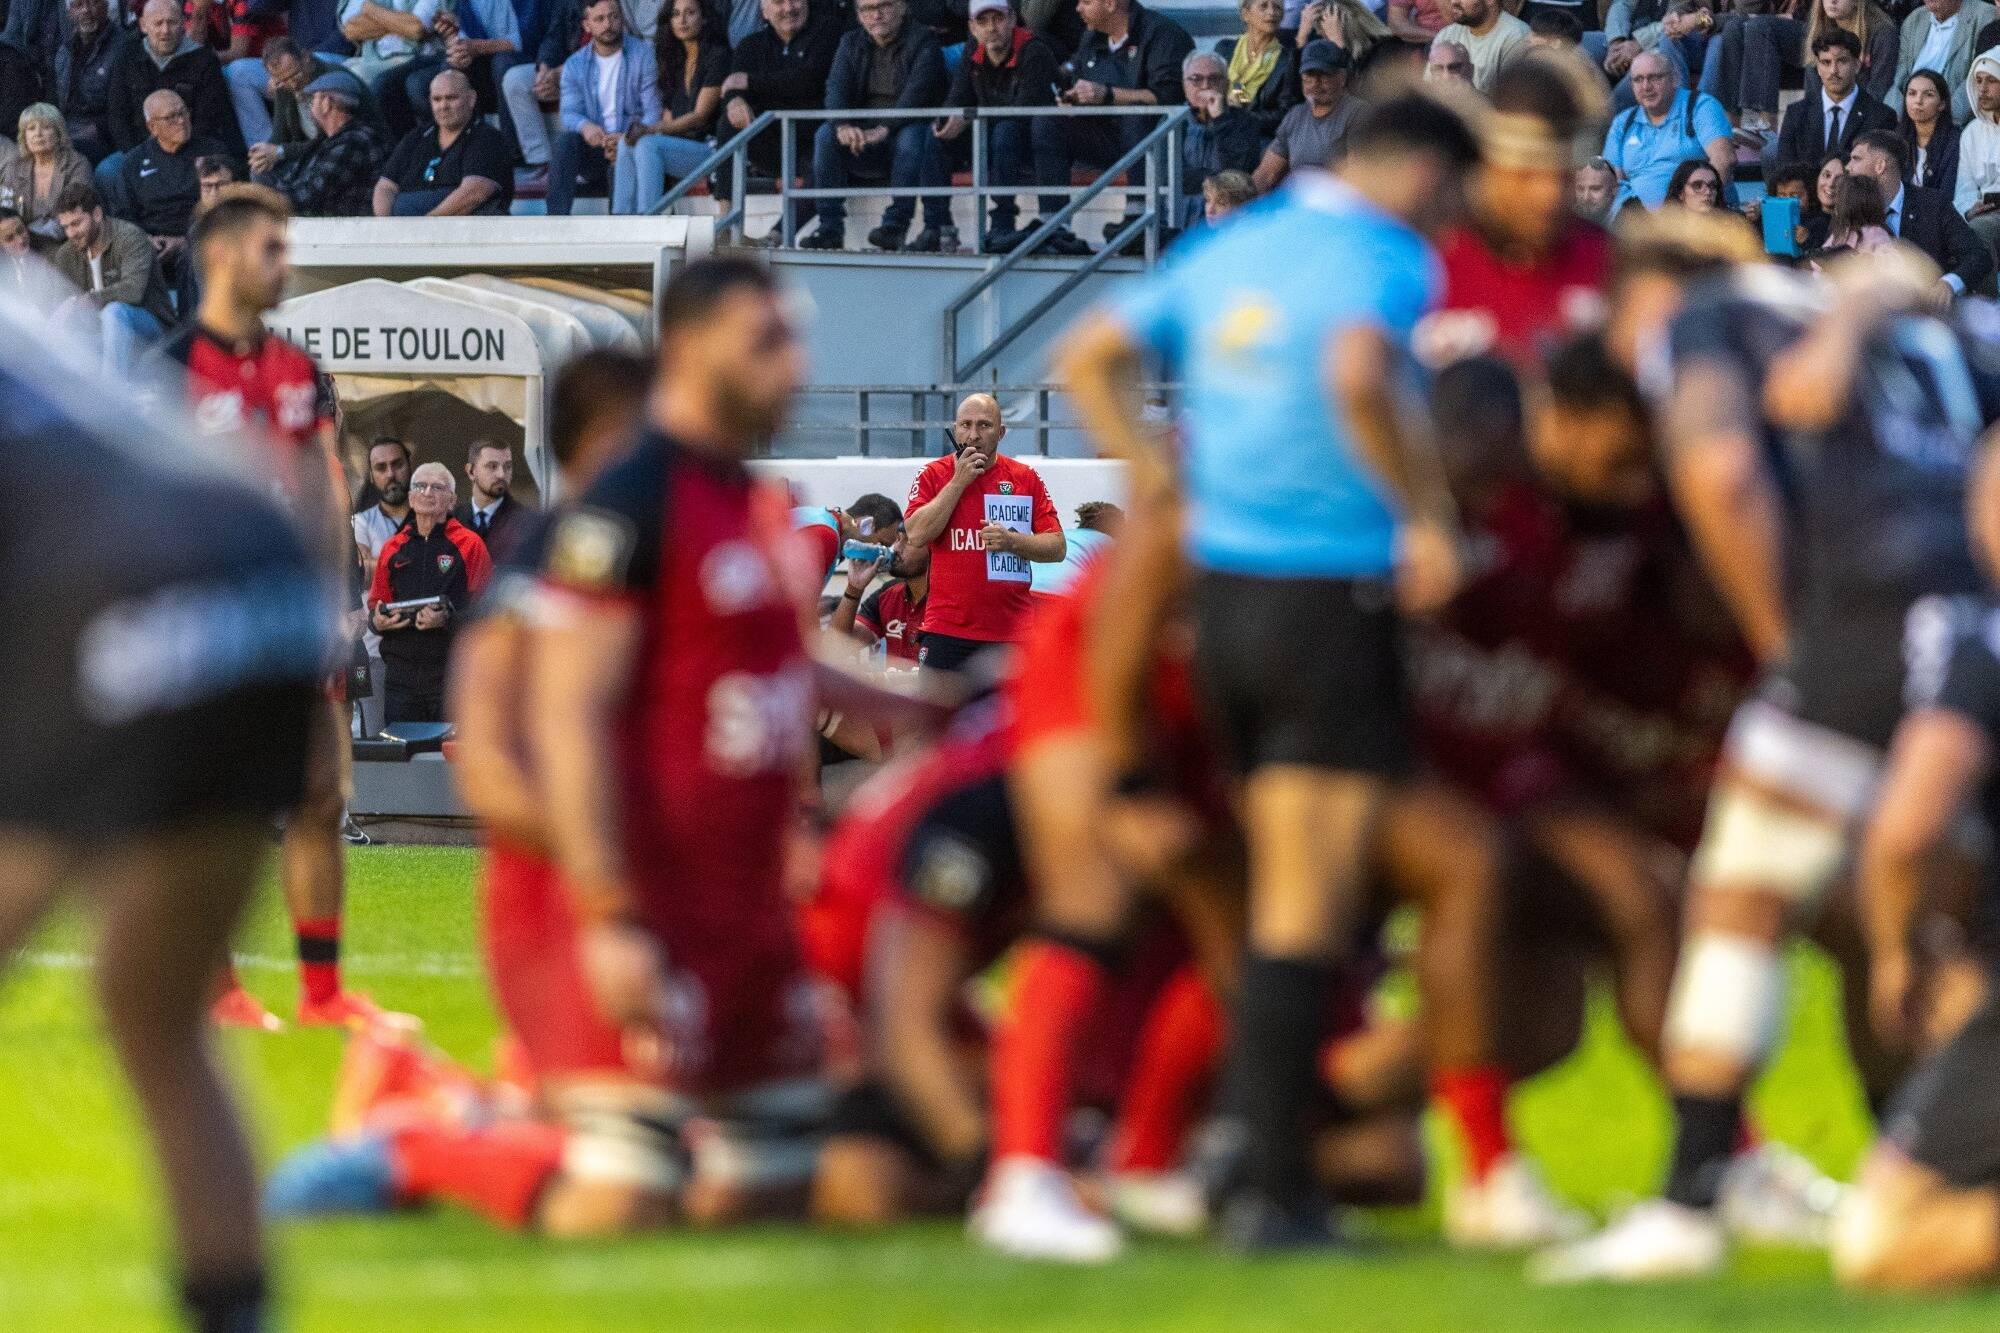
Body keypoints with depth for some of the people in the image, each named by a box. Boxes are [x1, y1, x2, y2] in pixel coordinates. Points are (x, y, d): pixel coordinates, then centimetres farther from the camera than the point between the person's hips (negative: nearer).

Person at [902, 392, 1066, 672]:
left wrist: (1011, 541, -13)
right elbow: (916, 535, -12)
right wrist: (958, 482, -11)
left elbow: (1057, 547, 5)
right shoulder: (934, 475, 3)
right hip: (947, 632, -2)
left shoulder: (1025, 478, 7)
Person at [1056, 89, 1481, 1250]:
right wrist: (1426, 512, -21)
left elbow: (1090, 356, 20)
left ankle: (1260, 1173, 18)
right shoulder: (1390, 261, -10)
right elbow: (1356, 373, -31)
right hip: (1333, 590, -7)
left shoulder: (1230, 251, 14)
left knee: (1282, 887, 17)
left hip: (1224, 587, 7)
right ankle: (1276, 1190, -8)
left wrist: (1156, 478, 17)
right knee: (1307, 907, -6)